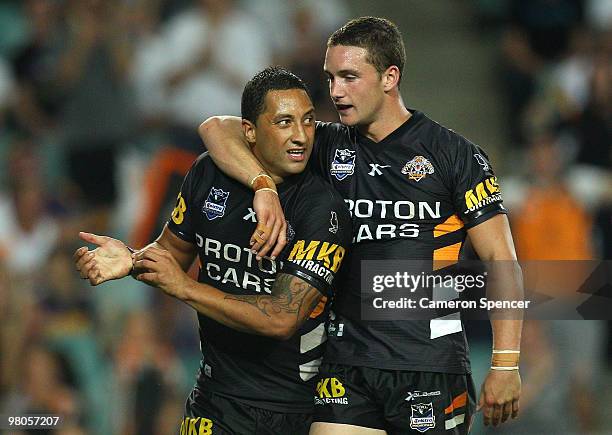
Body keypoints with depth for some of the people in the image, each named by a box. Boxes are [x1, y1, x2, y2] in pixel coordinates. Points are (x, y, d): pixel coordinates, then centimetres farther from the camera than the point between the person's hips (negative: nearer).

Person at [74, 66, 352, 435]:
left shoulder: (323, 208, -20)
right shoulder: (209, 173, -2)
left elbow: (282, 319, -26)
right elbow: (173, 251, 15)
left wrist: (185, 288, -21)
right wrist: (131, 262, -9)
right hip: (218, 388, 4)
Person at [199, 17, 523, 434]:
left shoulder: (454, 153, 0)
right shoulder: (331, 146, 10)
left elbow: (502, 261, -2)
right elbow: (218, 129, 6)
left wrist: (506, 365, -11)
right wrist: (264, 186, -14)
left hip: (431, 364, -3)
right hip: (347, 364, 3)